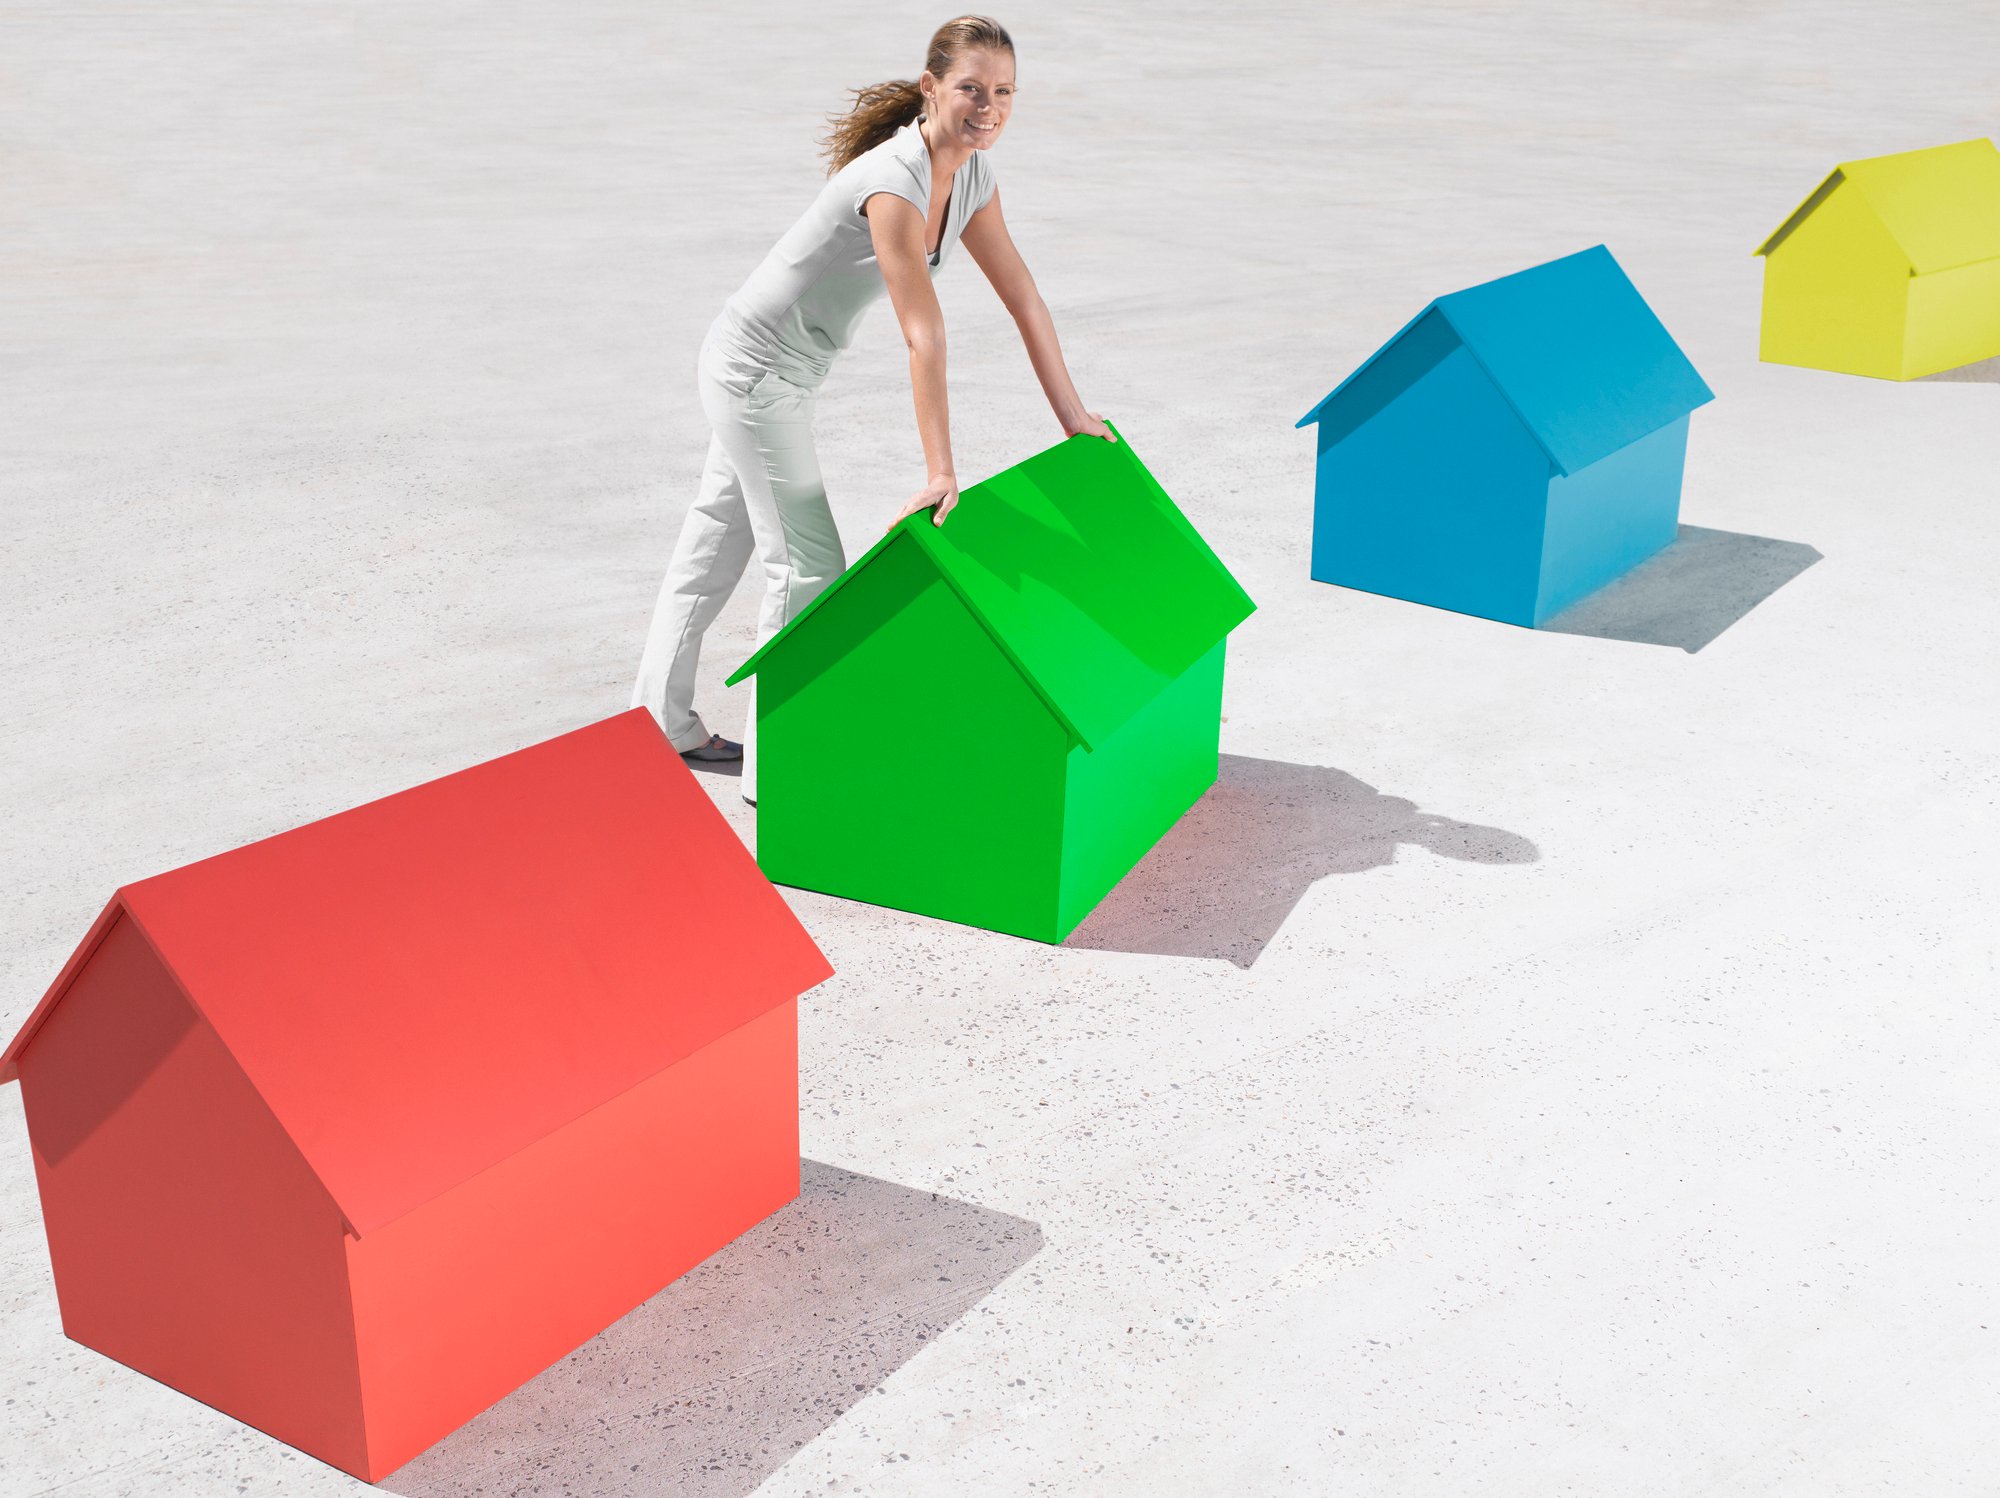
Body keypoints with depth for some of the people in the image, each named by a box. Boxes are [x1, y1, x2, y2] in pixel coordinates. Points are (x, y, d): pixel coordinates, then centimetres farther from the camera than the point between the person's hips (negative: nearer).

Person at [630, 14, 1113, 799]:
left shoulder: (970, 175, -1)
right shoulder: (893, 182, -28)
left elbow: (1021, 293, 5)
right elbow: (924, 335, -31)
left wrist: (1073, 414, 7)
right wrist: (940, 474, -32)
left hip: (783, 371, 9)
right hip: (754, 370, -9)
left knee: (720, 537, 19)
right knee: (807, 564, -6)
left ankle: (661, 721, 34)